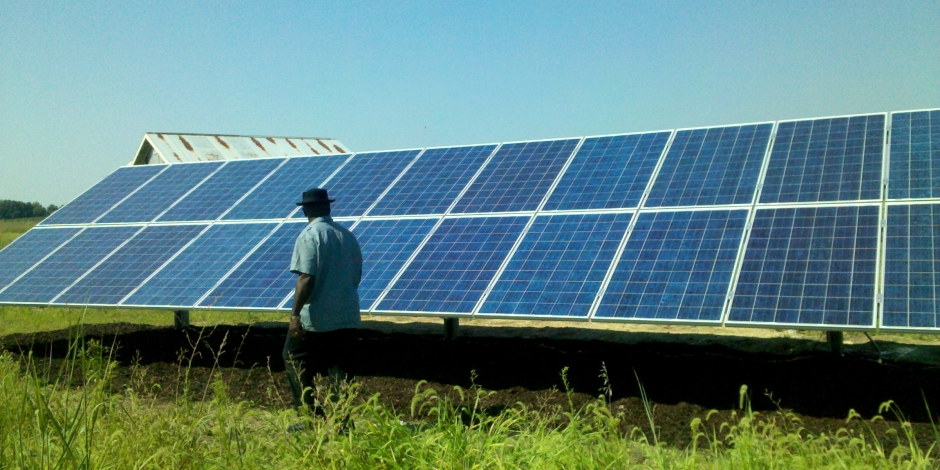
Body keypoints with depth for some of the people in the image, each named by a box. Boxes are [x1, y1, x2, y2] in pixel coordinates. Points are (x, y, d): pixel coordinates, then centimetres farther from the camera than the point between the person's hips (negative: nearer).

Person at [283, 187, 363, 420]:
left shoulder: (309, 236, -11)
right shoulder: (347, 235, 9)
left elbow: (306, 278, -19)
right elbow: (357, 275, 14)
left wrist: (295, 314, -16)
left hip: (315, 317, -6)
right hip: (347, 316, 6)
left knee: (294, 358, 10)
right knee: (339, 368, 13)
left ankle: (312, 415, 5)